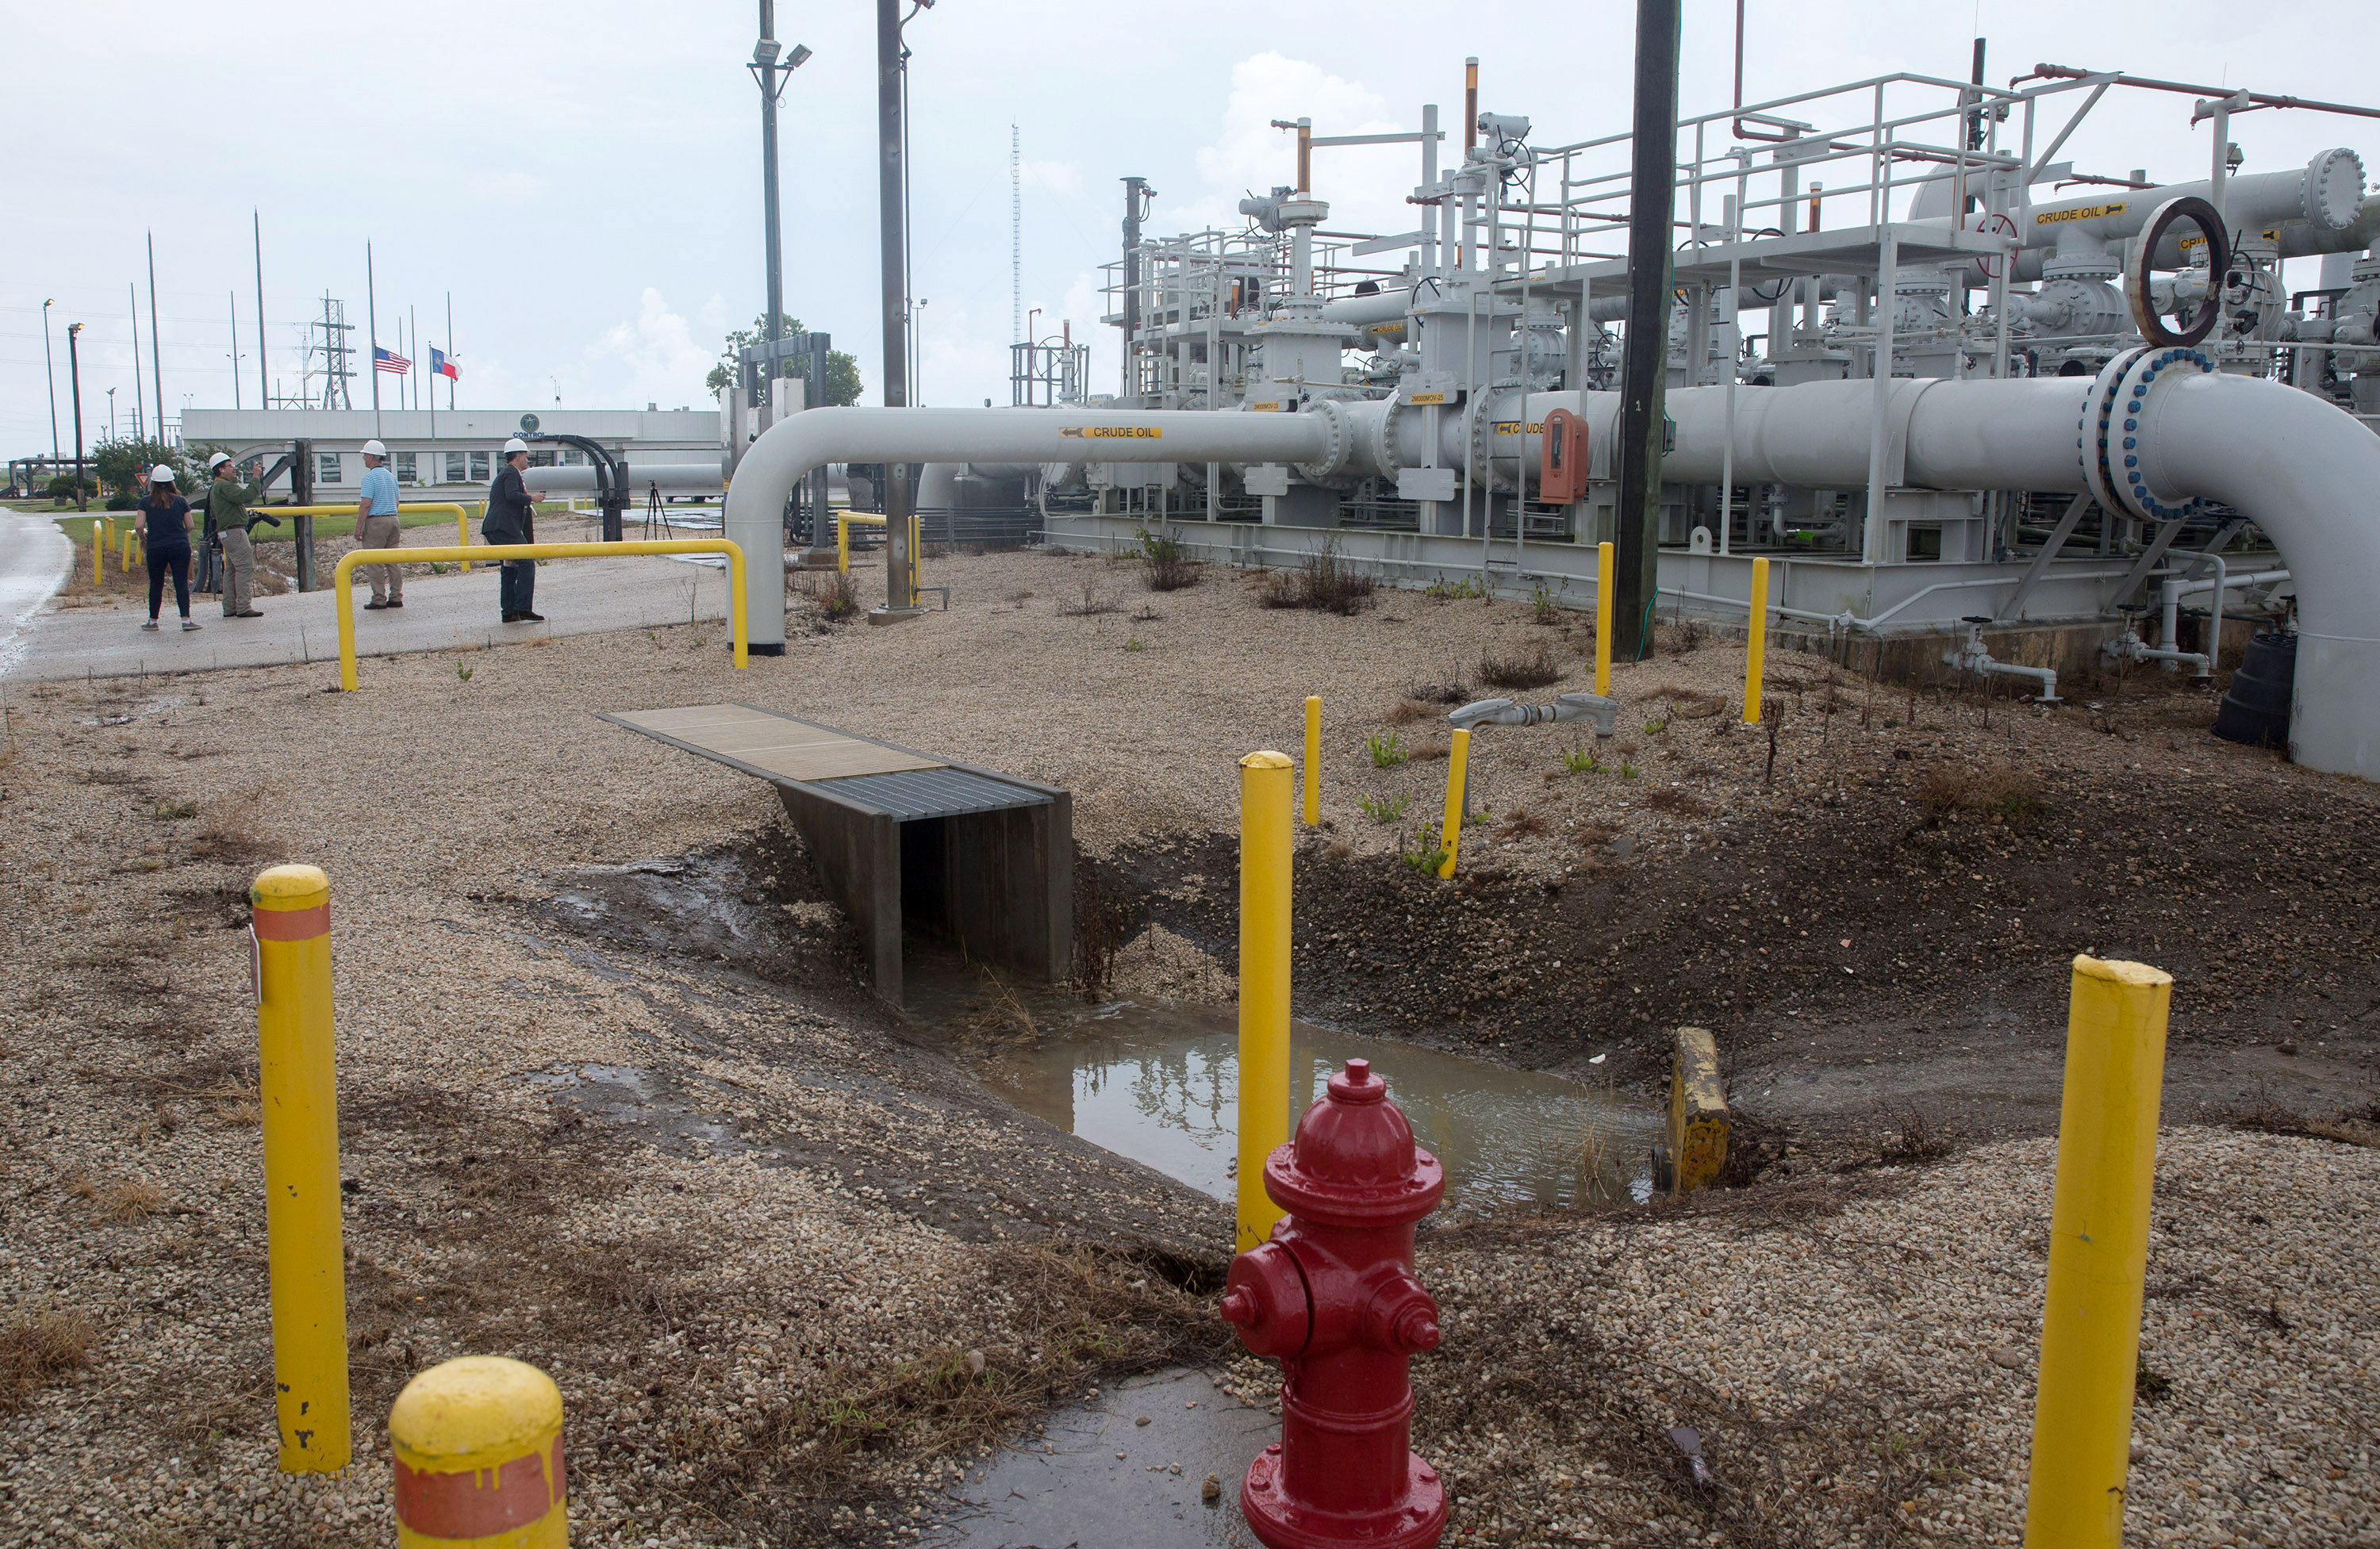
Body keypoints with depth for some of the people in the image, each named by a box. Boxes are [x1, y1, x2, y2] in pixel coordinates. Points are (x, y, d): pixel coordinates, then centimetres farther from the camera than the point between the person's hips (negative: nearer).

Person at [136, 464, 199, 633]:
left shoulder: (146, 502, -1)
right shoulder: (180, 501, 1)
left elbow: (140, 526, -6)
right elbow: (190, 526, 4)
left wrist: (142, 539, 14)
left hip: (156, 548, 0)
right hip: (180, 546, 0)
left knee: (156, 584, 10)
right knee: (181, 582, -2)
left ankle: (153, 621, 17)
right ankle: (185, 619, -11)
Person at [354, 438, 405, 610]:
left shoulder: (370, 477, -12)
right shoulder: (391, 476, 13)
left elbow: (365, 505, -16)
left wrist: (358, 528, -13)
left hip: (375, 522, -7)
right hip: (393, 520, 7)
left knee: (374, 563, -2)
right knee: (393, 561, 9)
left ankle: (379, 599, -2)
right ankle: (396, 597, 9)